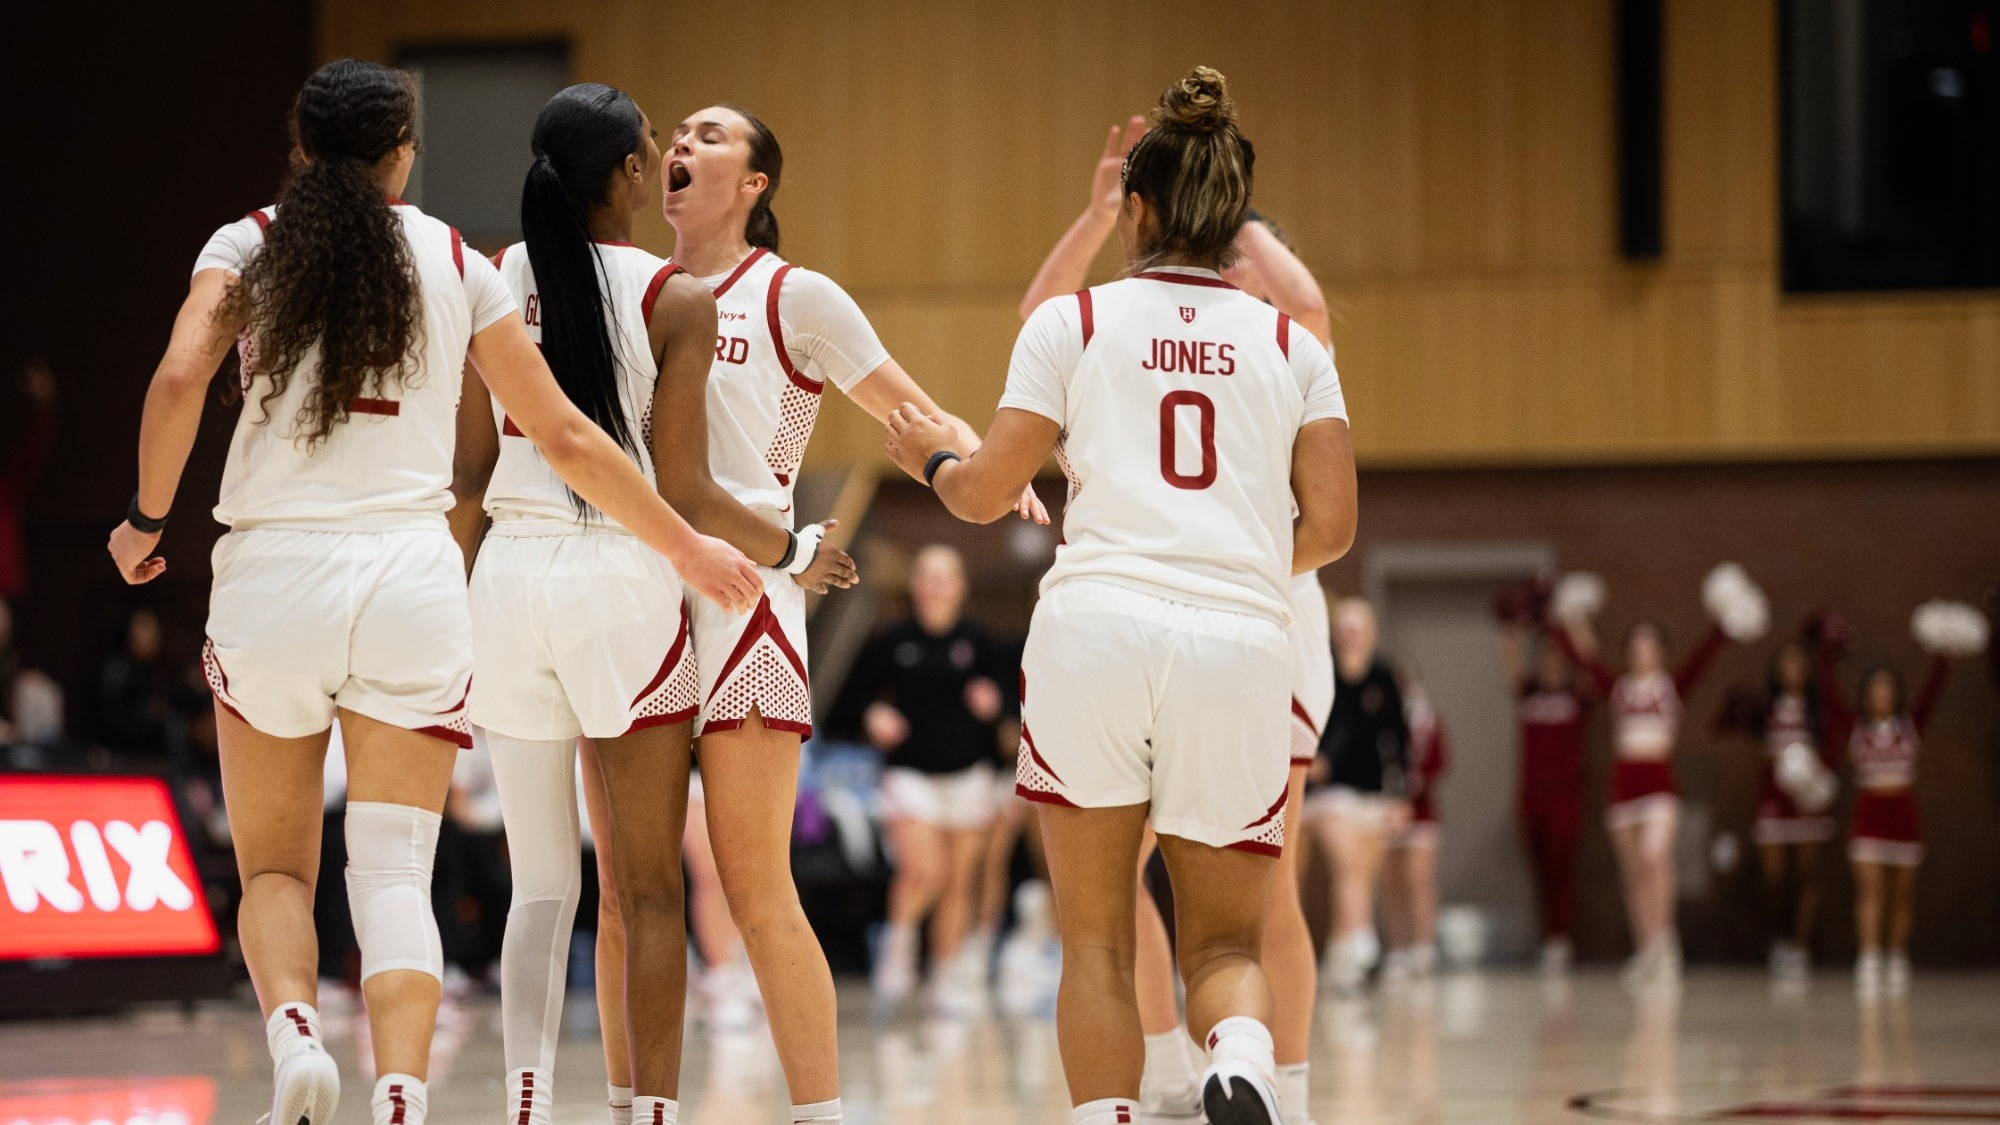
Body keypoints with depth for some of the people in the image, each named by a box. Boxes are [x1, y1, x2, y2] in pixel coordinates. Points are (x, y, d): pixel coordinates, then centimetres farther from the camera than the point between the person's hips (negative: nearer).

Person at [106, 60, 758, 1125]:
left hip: (272, 569, 0)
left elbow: (178, 379, -11)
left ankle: (294, 1035, -16)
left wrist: (147, 518, 4)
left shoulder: (247, 246, 7)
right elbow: (564, 437, 11)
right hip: (411, 577, 0)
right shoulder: (455, 263, 10)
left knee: (273, 867, 13)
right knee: (394, 873, -1)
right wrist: (686, 545, 20)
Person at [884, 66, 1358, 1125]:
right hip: (1239, 641, 1)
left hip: (1097, 627, -1)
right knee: (1225, 944, 10)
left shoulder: (1072, 322, 9)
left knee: (1097, 941, 9)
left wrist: (930, 455, 31)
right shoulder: (1289, 343, 15)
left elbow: (985, 493, 9)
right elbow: (1329, 527, 9)